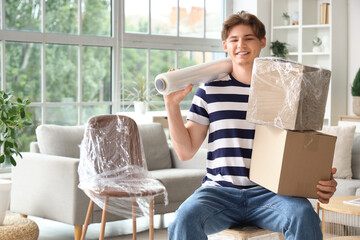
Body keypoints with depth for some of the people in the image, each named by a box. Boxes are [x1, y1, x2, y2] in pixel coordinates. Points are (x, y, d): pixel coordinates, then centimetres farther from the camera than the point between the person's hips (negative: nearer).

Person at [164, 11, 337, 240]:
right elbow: (186, 151, 10)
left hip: (267, 193, 0)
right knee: (185, 218, -32)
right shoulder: (210, 91, 10)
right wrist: (172, 104, 0)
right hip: (219, 191, 0)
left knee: (304, 216, -32)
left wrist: (322, 182, -11)